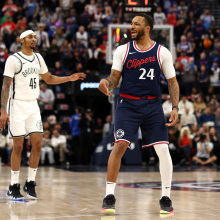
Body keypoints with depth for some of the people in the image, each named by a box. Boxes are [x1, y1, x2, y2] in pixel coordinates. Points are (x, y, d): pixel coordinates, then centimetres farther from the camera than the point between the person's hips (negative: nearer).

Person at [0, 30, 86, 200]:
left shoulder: (38, 58, 11)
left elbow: (49, 79, 23)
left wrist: (70, 78, 10)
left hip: (33, 106, 6)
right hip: (17, 105, -6)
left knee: (38, 143, -2)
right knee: (18, 146, -4)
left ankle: (30, 183, 9)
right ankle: (14, 187, 6)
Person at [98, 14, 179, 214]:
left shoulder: (162, 52, 2)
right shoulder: (123, 50, 4)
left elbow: (172, 82, 5)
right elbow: (115, 78, 4)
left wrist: (175, 108, -6)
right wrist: (106, 83, -20)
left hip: (153, 105, 0)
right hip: (128, 104, 0)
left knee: (163, 149, -6)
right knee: (119, 145, -14)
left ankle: (166, 198, 9)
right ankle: (109, 196, -4)